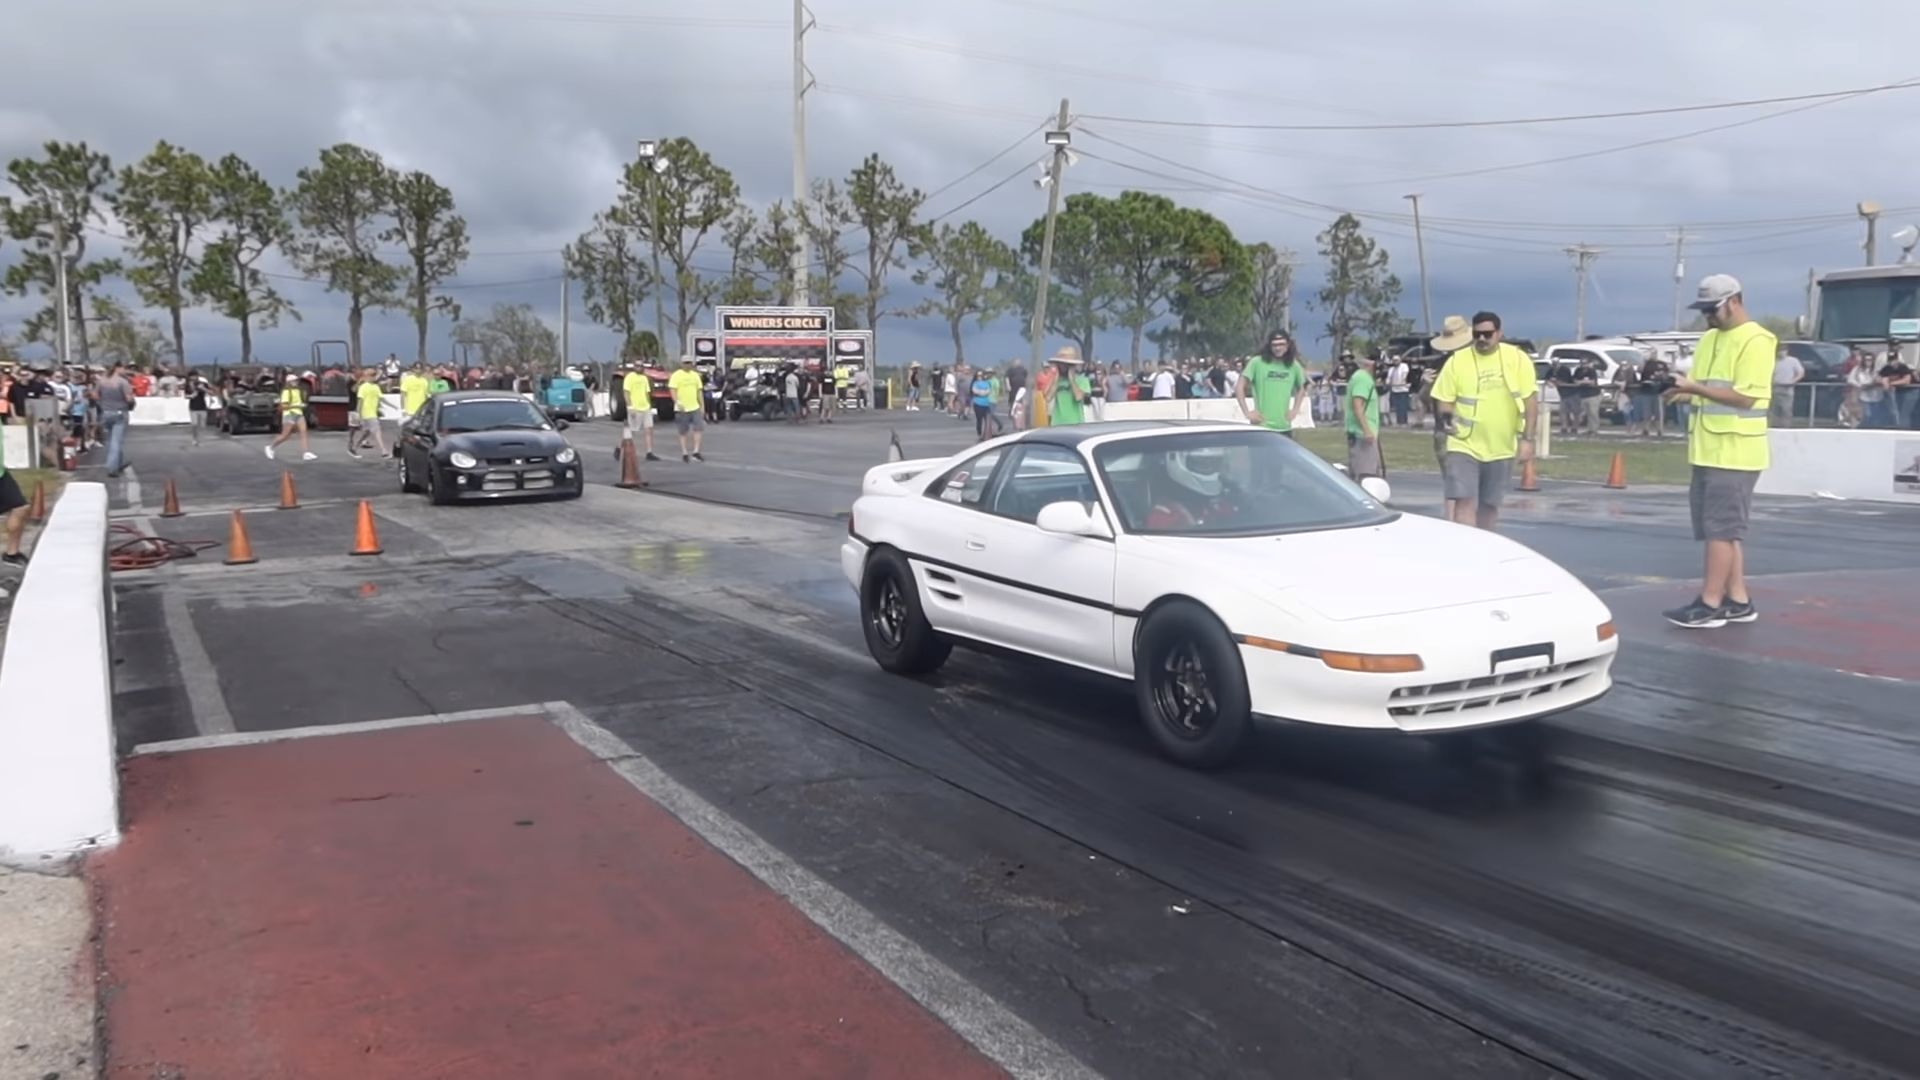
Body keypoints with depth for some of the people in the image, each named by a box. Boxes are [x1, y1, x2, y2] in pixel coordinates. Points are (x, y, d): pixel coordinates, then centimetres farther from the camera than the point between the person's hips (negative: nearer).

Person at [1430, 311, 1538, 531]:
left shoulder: (1517, 358, -2)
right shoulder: (1457, 361, -3)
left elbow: (1530, 400, -1)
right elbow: (1444, 399, 1)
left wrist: (1527, 439, -7)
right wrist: (1446, 418, -21)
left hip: (1501, 448, 2)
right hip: (1464, 446, -2)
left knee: (1490, 505, 15)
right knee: (1464, 502, -13)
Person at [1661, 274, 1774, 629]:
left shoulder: (1756, 341, -10)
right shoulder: (1709, 338, 16)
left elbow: (1746, 397, -18)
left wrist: (1696, 388, -22)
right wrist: (1682, 391, -1)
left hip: (1734, 452, -9)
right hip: (1707, 450, 9)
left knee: (1721, 528, -7)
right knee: (1724, 528, 11)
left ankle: (1709, 603, -5)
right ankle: (1738, 600, 18)